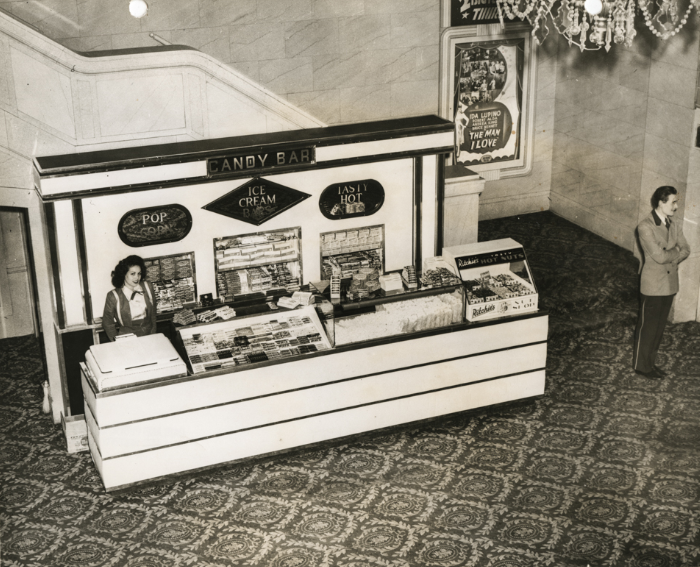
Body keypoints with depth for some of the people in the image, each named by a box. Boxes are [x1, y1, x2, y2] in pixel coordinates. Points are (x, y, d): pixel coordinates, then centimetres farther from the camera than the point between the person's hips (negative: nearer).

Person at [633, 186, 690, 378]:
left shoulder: (675, 226, 7)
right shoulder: (645, 227, -16)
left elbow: (686, 250, 5)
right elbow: (659, 256, -21)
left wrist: (671, 257, -11)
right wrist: (676, 251, -5)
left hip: (670, 284, 7)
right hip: (652, 285, -7)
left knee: (660, 326, 14)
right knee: (647, 327, 4)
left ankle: (651, 362, 26)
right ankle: (641, 365, 16)